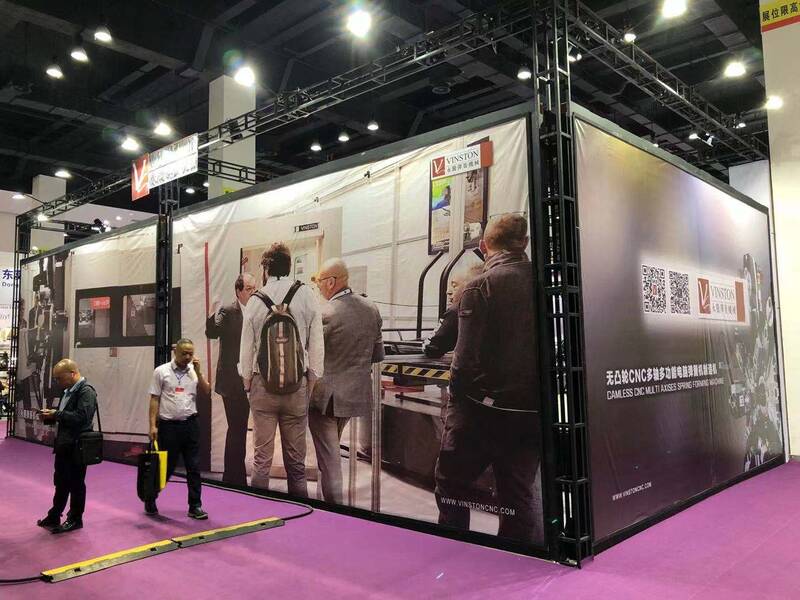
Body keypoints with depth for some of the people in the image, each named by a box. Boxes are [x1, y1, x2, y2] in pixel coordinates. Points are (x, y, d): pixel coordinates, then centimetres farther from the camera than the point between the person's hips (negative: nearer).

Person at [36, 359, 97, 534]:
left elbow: (81, 417, -27)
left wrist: (56, 414, -22)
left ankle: (75, 519, 16)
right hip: (64, 445, 9)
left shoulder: (86, 391, -16)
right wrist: (50, 415, 0)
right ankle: (53, 517, 29)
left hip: (77, 446, -9)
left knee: (76, 483, 4)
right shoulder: (68, 391, 13)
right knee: (61, 482, 18)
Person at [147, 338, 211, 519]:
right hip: (168, 425, -3)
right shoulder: (161, 371, -2)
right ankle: (150, 499, 28)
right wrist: (153, 425, -9)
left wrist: (198, 371, -9)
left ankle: (195, 506, 14)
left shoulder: (194, 371, 7)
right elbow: (154, 400, -3)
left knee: (193, 467, 5)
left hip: (190, 424, 3)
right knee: (166, 467, 6)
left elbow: (206, 392, -1)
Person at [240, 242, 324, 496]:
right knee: (296, 458, 9)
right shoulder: (307, 295, -5)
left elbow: (246, 347, 2)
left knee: (261, 455, 9)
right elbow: (316, 345, -3)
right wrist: (313, 383, 8)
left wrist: (247, 382, 16)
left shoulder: (256, 299, -3)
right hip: (297, 384, 0)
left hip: (263, 384, 0)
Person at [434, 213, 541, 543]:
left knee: (451, 483, 16)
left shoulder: (480, 286, -12)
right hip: (533, 410, 5)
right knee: (519, 493, 16)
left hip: (486, 407, -4)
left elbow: (467, 357, -16)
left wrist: (456, 401, -2)